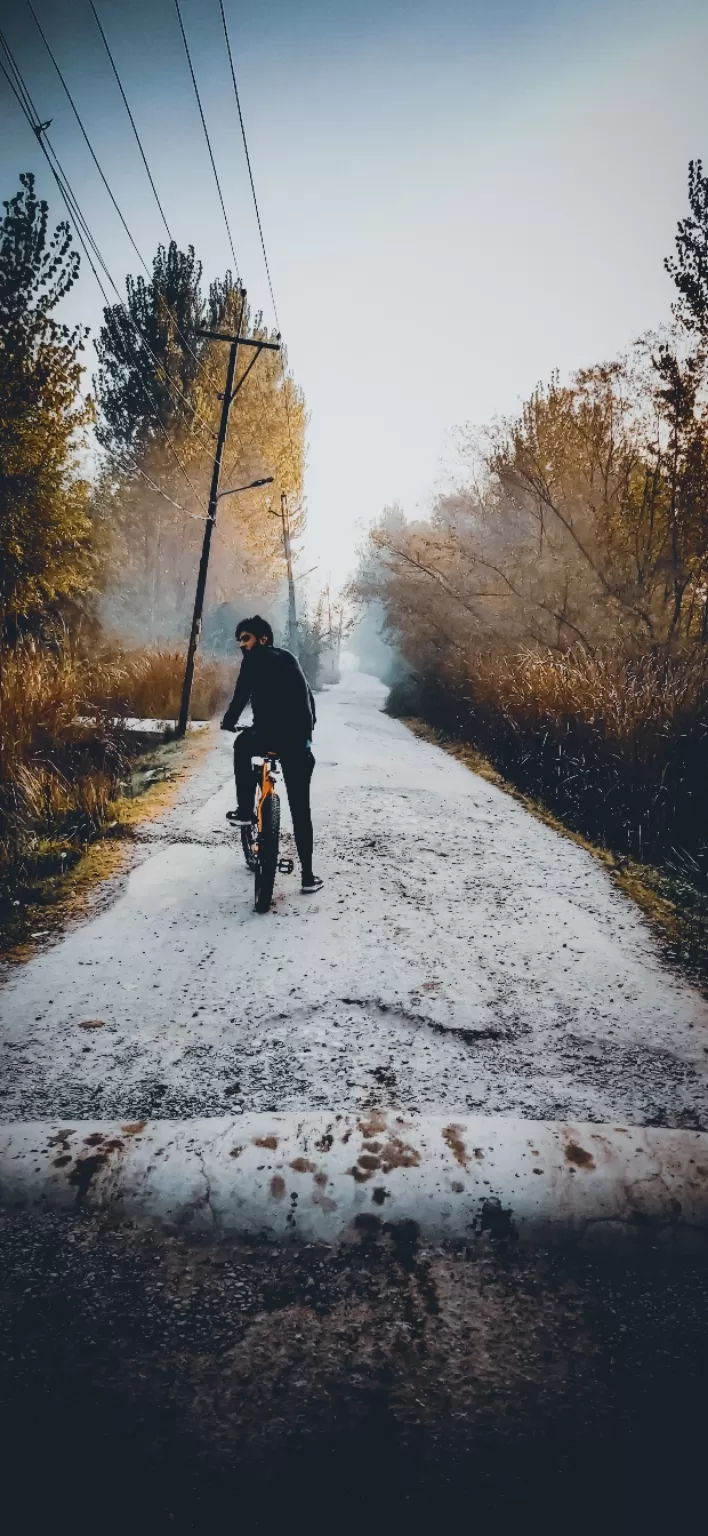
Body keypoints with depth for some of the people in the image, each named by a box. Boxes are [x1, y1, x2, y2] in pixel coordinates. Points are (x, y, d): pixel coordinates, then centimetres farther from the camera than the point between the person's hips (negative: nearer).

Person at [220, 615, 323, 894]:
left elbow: (241, 696, -3)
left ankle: (244, 811, 26)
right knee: (300, 807, 10)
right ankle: (308, 875, 8)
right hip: (300, 738, 5)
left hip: (270, 734, -5)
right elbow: (307, 696, 27)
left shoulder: (255, 659, 4)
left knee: (242, 746, 31)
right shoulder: (289, 658, 23)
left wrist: (228, 722, 13)